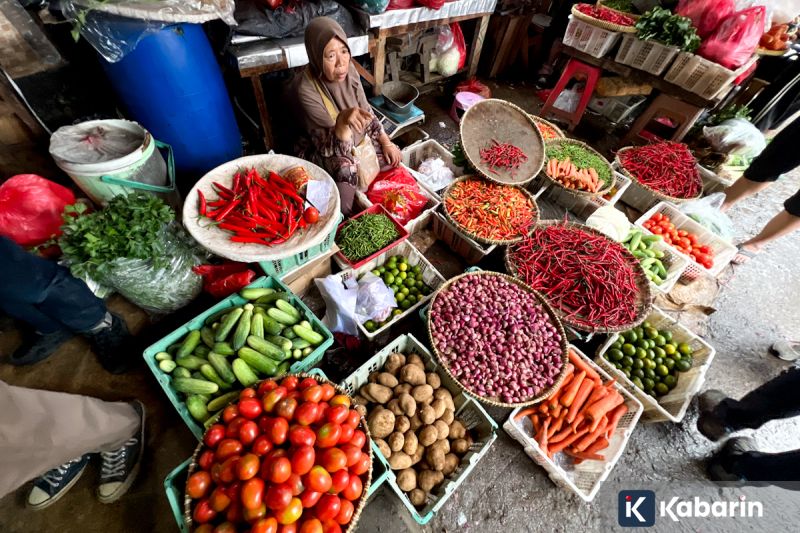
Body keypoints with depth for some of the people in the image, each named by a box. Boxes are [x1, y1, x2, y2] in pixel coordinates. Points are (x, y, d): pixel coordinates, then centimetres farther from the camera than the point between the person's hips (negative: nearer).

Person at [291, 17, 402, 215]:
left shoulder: (349, 70, -9)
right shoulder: (306, 89, -27)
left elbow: (366, 111, 6)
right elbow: (334, 150, -31)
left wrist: (386, 142, 0)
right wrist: (343, 121, -50)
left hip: (359, 141, 7)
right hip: (326, 154, -7)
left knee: (394, 158, 1)